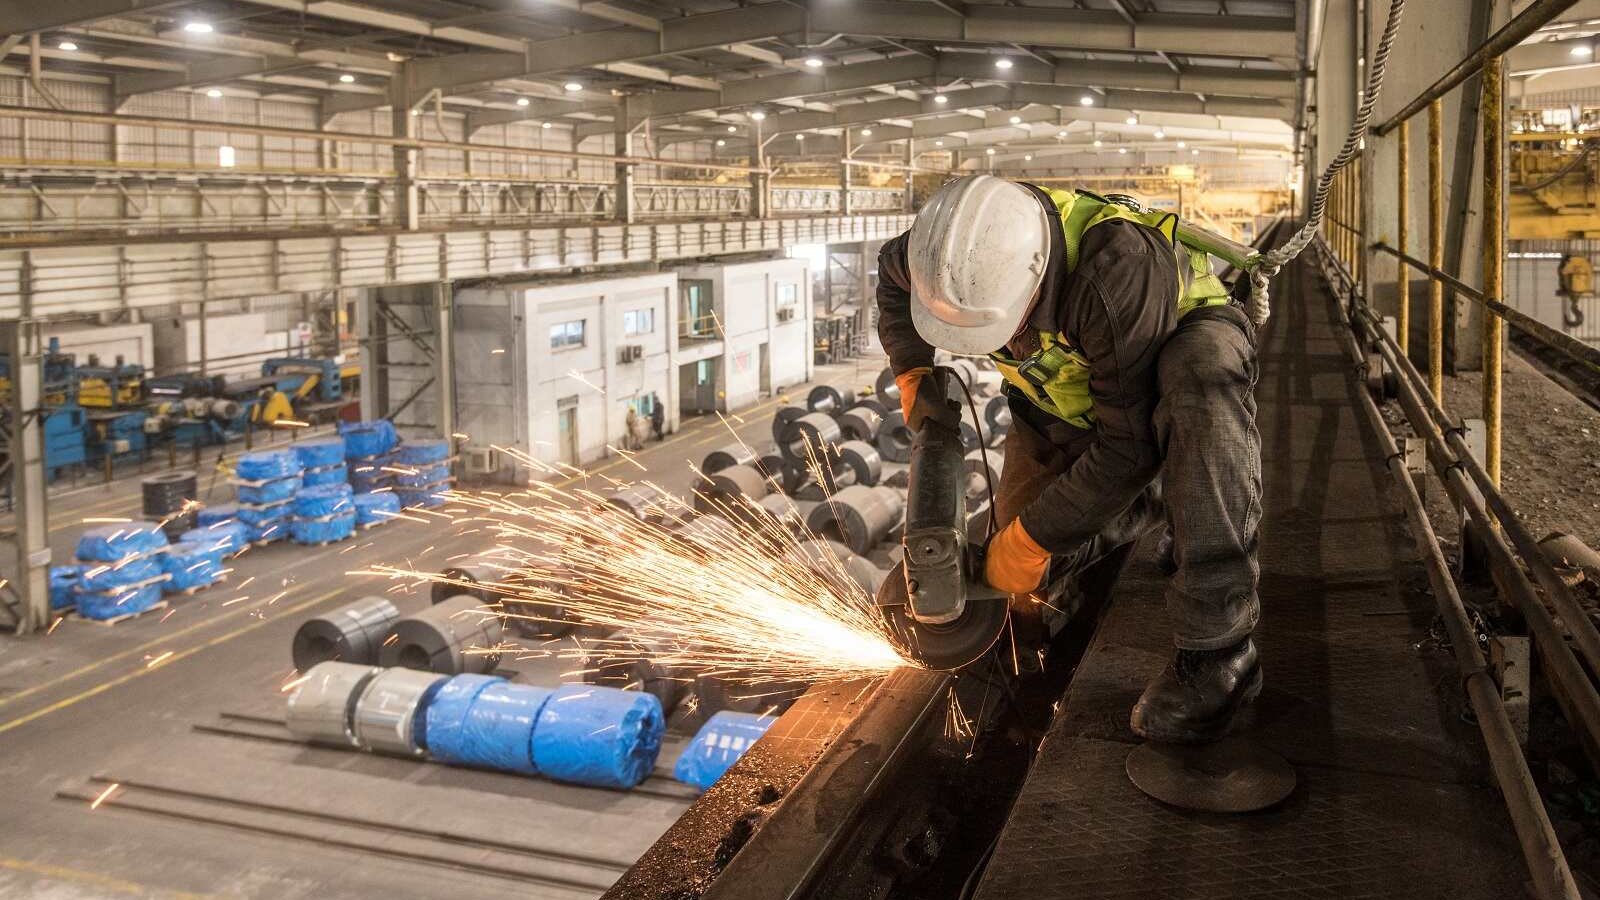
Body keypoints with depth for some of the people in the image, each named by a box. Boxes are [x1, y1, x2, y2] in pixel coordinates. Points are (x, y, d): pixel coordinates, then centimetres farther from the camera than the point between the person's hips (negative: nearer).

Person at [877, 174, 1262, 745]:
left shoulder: (1119, 270, -44)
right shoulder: (955, 251, -26)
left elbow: (1131, 442, -37)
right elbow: (892, 272, 1)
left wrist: (1032, 537, -30)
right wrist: (911, 372, -13)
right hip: (1062, 405, 6)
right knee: (1027, 585, 3)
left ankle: (1214, 650, -40)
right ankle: (1157, 501, 27)